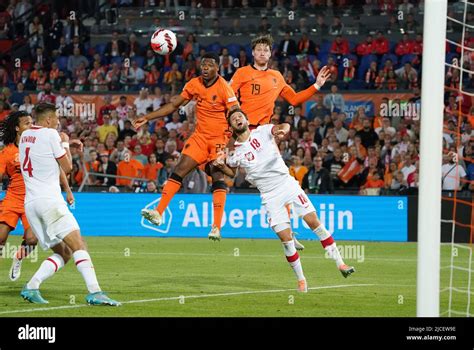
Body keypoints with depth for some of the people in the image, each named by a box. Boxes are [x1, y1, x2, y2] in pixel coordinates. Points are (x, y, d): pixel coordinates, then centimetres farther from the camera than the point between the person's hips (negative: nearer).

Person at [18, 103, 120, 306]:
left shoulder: (25, 136, 18)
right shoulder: (50, 134, -4)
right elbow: (67, 167, 3)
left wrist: (66, 144, 30)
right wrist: (65, 143, 16)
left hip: (30, 203, 8)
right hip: (50, 200, -8)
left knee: (62, 253, 10)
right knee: (78, 245, -15)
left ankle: (31, 287, -4)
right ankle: (94, 292, -28)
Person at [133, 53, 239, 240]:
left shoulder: (224, 88, -15)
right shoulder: (194, 84, 2)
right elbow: (174, 105, 12)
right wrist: (147, 118, 9)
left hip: (220, 138, -5)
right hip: (200, 136, 5)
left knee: (218, 177, -15)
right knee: (179, 170, -5)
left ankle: (216, 227, -15)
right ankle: (158, 213, -6)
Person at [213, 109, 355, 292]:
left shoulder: (262, 132, -1)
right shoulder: (235, 152, 4)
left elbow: (284, 126, -18)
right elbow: (232, 172, 24)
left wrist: (283, 130, -41)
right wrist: (221, 166, 3)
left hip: (287, 183, -1)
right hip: (270, 196, 1)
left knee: (314, 222, -9)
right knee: (286, 239, -7)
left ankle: (339, 263, -2)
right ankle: (301, 280, 6)